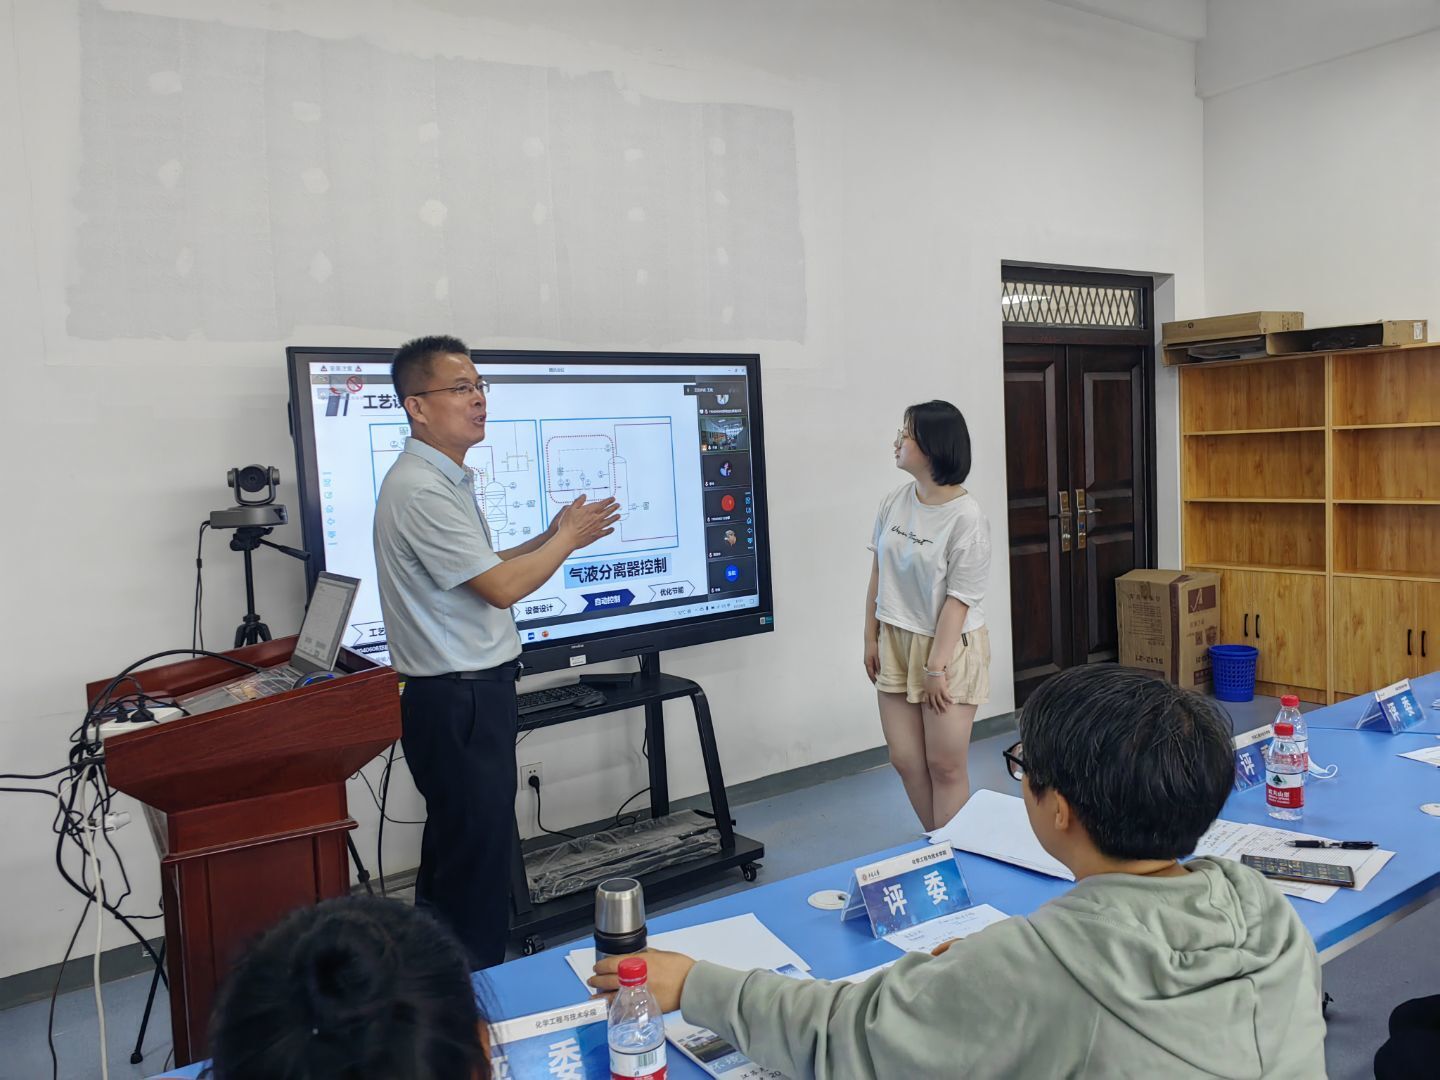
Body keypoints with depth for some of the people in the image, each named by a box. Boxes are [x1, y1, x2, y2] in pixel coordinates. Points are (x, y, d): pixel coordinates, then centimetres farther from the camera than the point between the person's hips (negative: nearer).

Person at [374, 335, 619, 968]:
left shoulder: (446, 480, 14)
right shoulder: (420, 490, -20)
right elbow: (501, 587, -20)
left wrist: (548, 538, 11)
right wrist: (568, 539, -6)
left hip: (474, 691, 11)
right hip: (457, 701, -11)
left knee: (454, 847, 20)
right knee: (477, 854, -1)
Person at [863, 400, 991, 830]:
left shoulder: (966, 517, -17)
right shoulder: (894, 503, 0)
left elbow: (958, 600, -16)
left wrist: (936, 667, -15)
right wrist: (870, 639, 9)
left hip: (949, 645, -6)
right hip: (896, 642, 6)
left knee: (945, 764, 3)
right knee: (905, 760, 10)